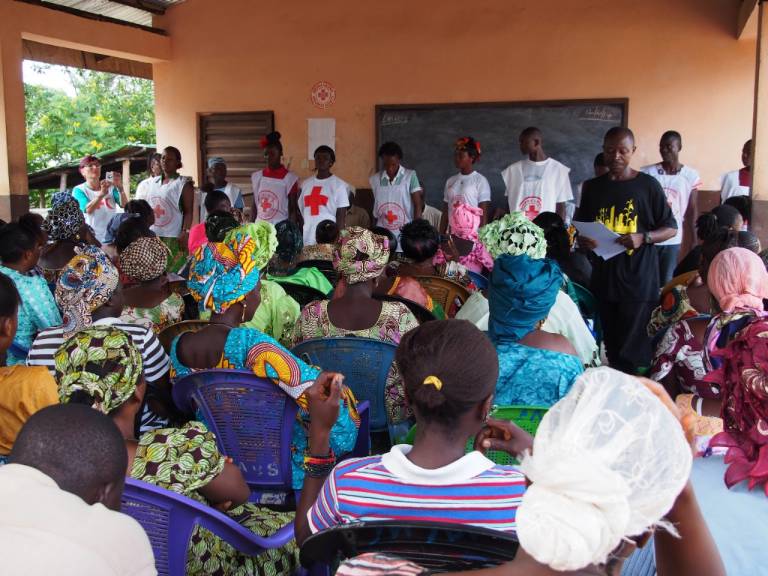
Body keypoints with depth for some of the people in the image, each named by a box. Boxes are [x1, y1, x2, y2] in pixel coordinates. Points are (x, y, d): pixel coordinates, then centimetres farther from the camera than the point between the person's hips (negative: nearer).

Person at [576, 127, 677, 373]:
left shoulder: (648, 185, -2)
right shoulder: (592, 187, 9)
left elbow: (671, 228, 1)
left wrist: (643, 237, -18)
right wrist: (583, 240, -7)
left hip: (638, 281, -4)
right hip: (603, 279, 4)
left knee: (634, 353, -4)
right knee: (612, 347, 12)